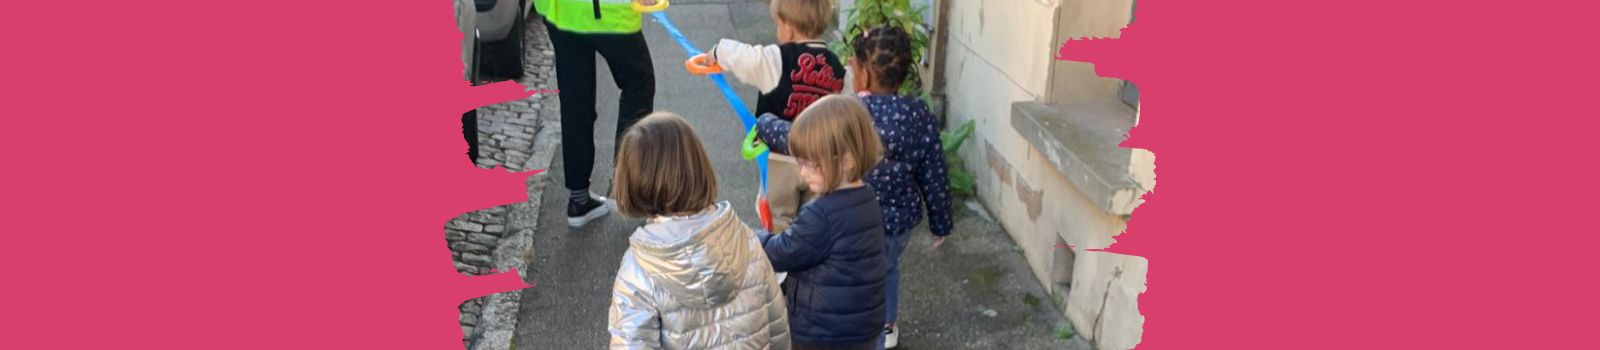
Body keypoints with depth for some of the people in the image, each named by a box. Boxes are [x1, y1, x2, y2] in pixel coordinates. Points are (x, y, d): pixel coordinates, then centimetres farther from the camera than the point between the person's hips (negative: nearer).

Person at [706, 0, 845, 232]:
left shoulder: (776, 59, -14)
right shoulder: (836, 66, -1)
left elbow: (740, 55, -9)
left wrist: (716, 52, 12)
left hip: (782, 157, -4)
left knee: (776, 219, 11)